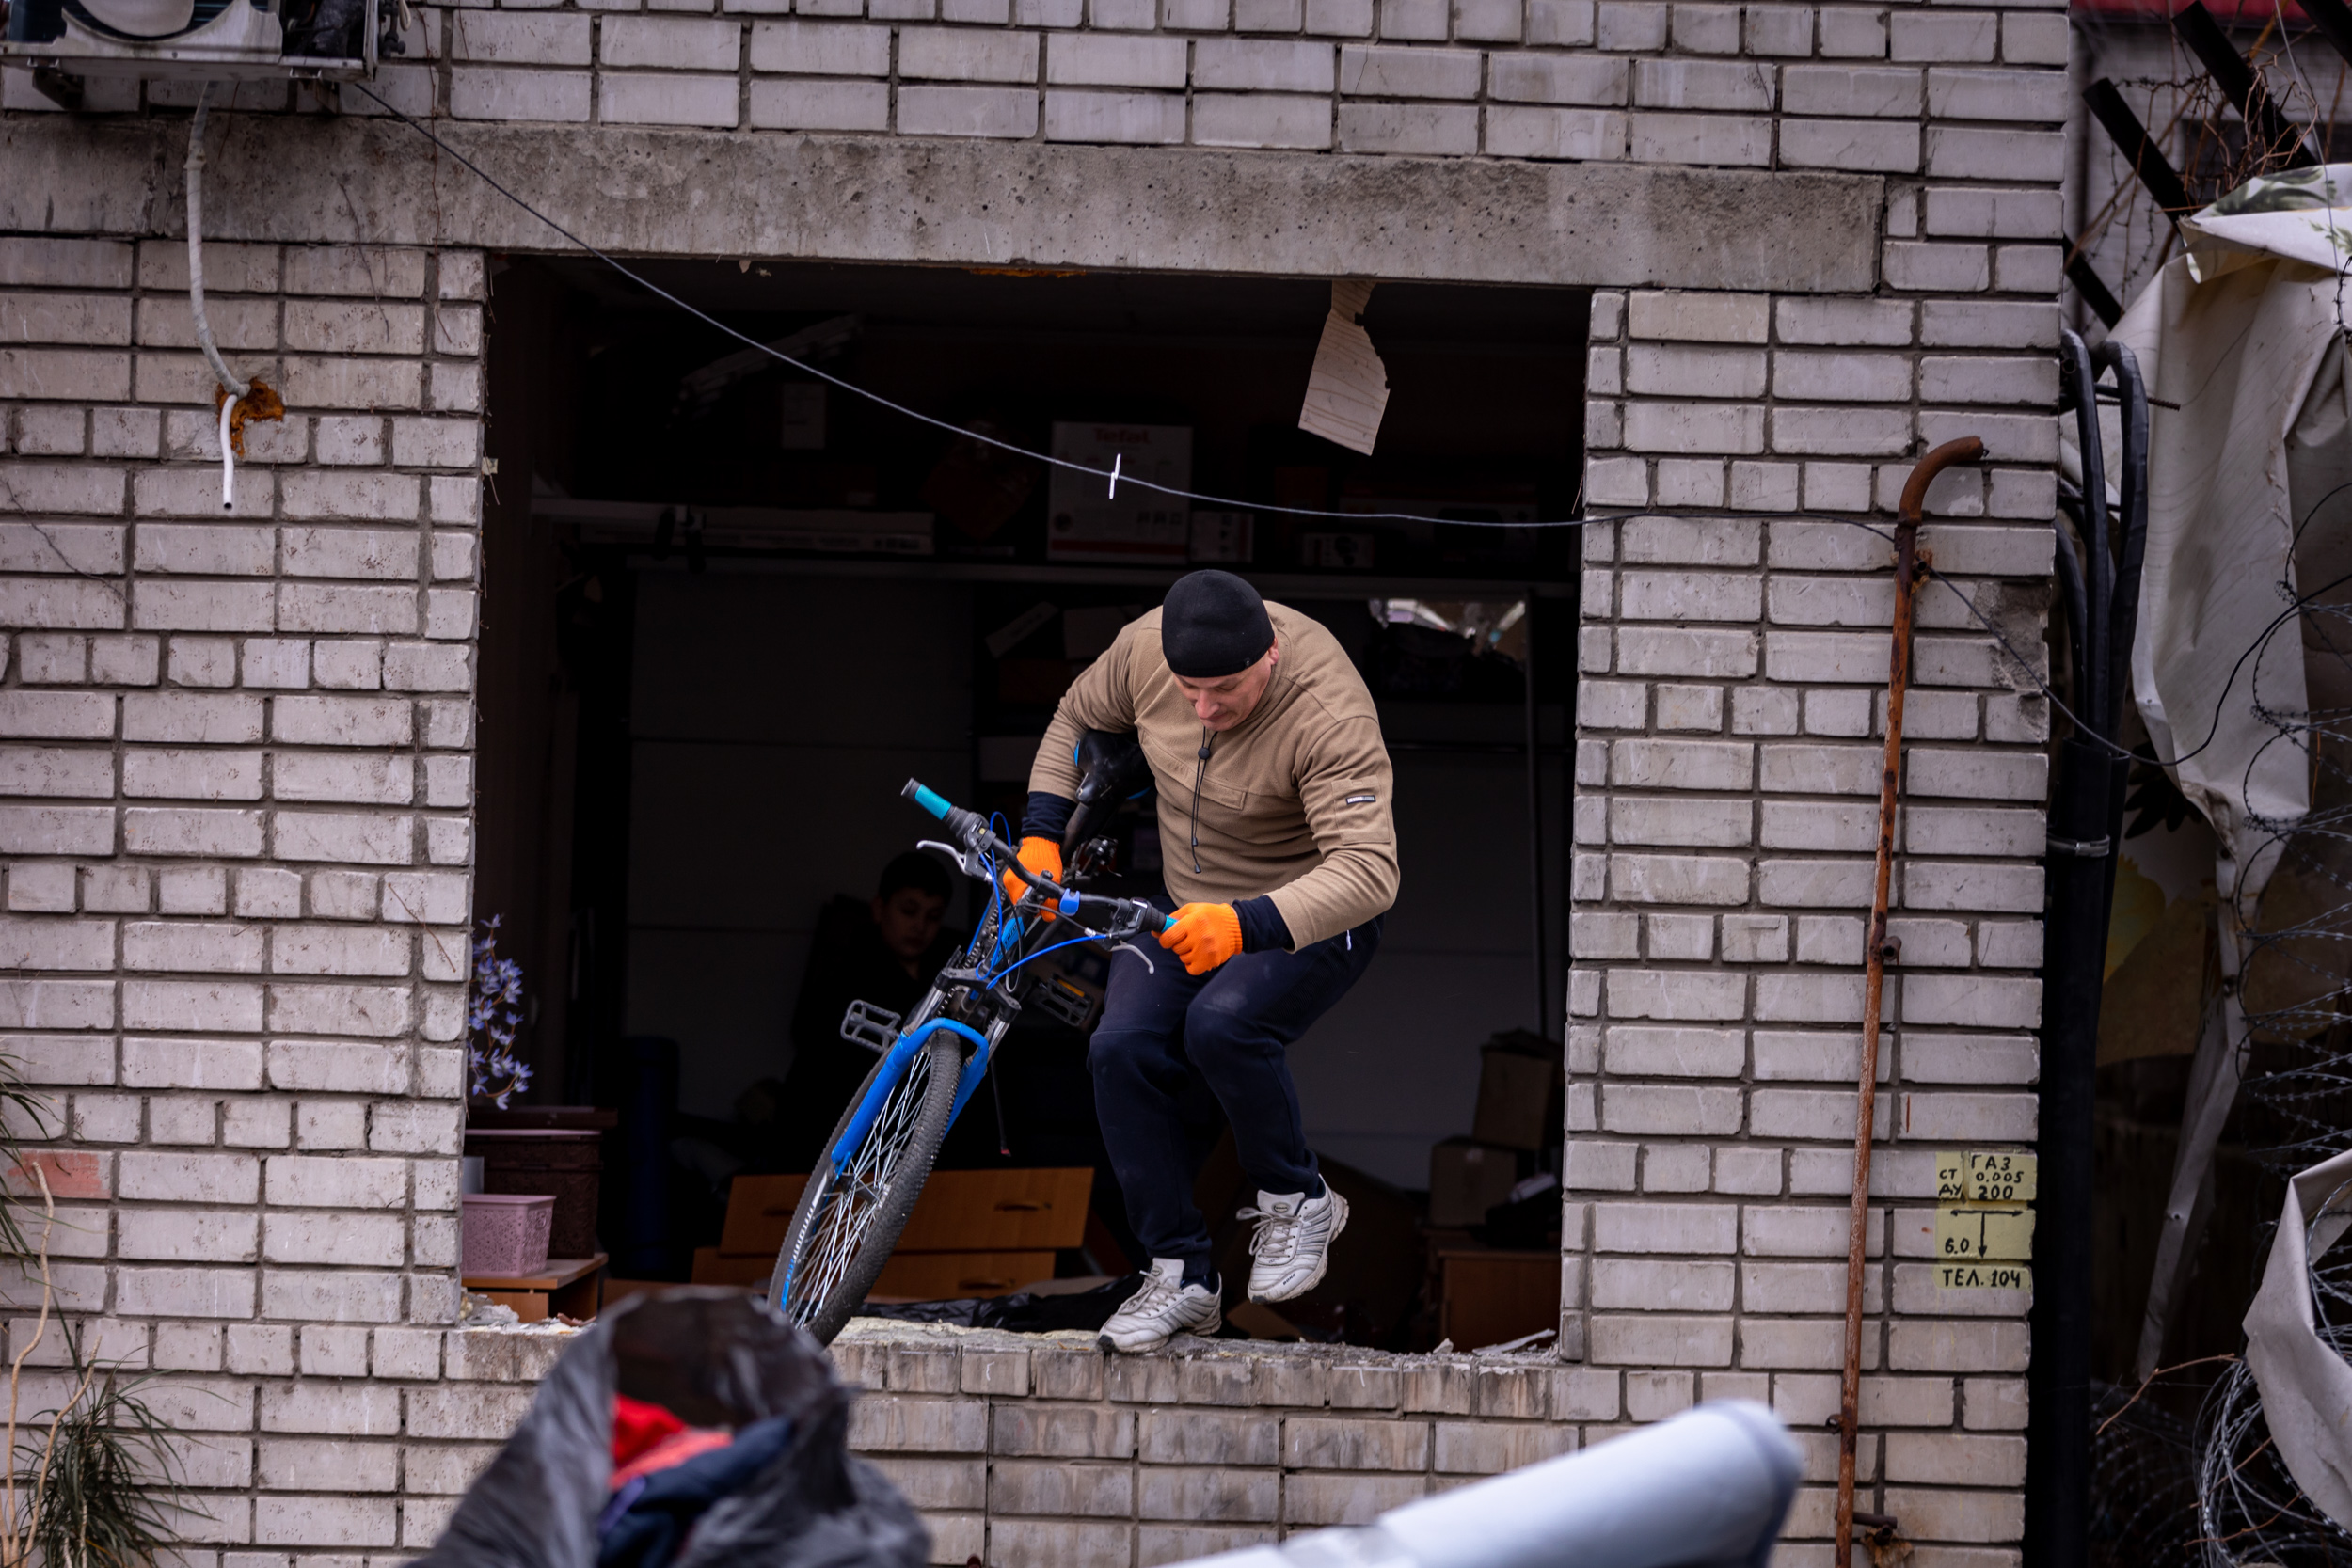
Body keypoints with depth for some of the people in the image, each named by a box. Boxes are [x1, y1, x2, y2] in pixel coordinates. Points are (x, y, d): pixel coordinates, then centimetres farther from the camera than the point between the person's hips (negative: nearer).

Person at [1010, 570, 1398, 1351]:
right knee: (1124, 1051, -16)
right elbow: (1077, 720, 9)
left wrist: (1245, 925, -54)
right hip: (1187, 907, 6)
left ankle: (1296, 1199, -6)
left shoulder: (1329, 716, -32)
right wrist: (1039, 837, -2)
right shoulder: (1146, 647, -14)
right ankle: (1180, 1275, -5)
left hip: (1310, 915, -6)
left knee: (1222, 1025, -32)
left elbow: (1368, 870, -41)